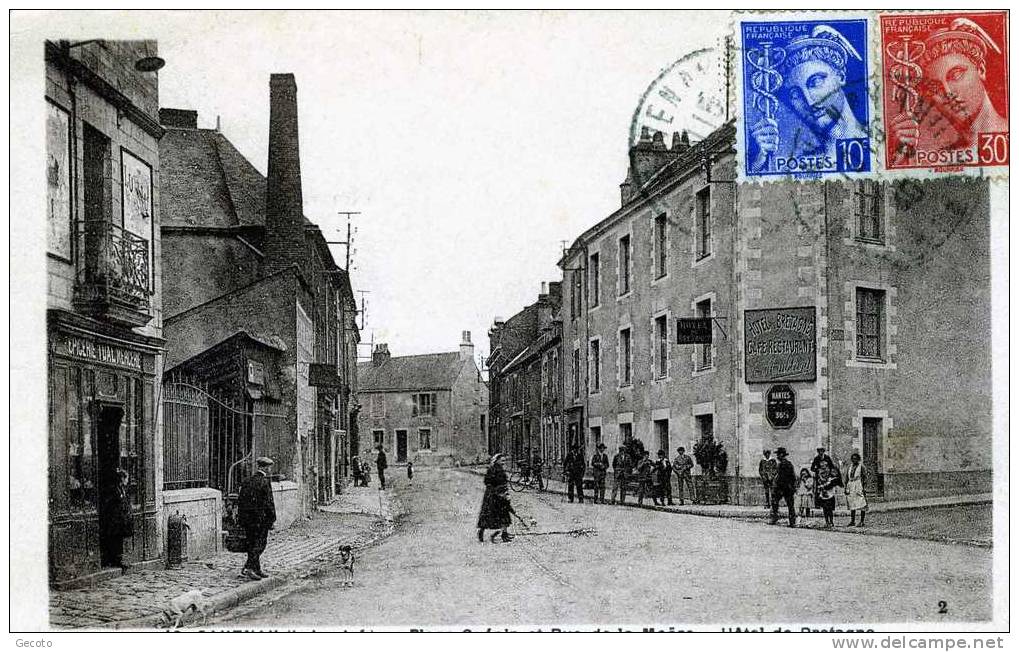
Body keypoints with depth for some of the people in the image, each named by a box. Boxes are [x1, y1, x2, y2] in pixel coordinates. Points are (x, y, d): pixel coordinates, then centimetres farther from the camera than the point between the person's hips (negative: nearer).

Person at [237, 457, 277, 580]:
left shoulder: (246, 481, 9)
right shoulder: (265, 482, -12)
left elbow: (240, 500, 11)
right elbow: (269, 502, -13)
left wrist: (241, 517, 17)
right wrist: (272, 518, -6)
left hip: (246, 518, 7)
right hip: (261, 518, -7)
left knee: (251, 543, 13)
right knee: (259, 544, -1)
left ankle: (257, 570, 19)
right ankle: (249, 568, -12)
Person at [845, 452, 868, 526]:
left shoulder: (861, 467, -2)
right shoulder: (850, 467, 15)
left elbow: (865, 477, -6)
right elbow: (847, 478, 19)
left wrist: (863, 488, -14)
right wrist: (846, 487, 12)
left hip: (859, 486, -6)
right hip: (851, 487, 6)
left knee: (862, 505, -6)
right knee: (852, 505, 8)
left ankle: (862, 522, -4)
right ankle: (852, 521, 12)